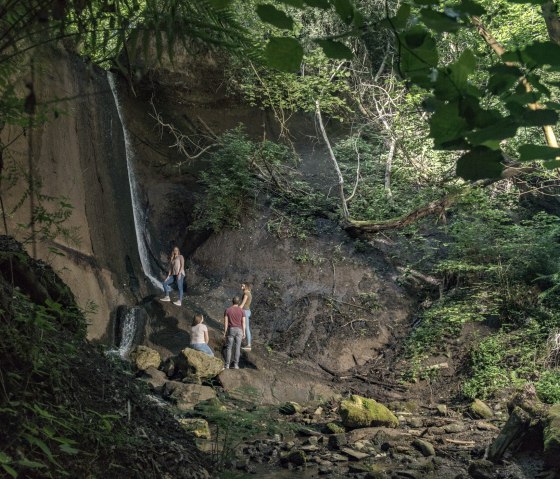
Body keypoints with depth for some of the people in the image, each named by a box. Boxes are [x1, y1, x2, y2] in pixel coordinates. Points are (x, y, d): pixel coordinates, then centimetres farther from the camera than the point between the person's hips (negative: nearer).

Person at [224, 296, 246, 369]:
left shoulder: (227, 310, -6)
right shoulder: (241, 311, -3)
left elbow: (225, 322, -8)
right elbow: (243, 323, -4)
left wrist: (225, 332, -1)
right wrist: (244, 332, 2)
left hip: (230, 330, -1)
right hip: (239, 330, 1)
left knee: (228, 347, 8)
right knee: (237, 348, 6)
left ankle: (227, 364, 7)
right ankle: (236, 364, 3)